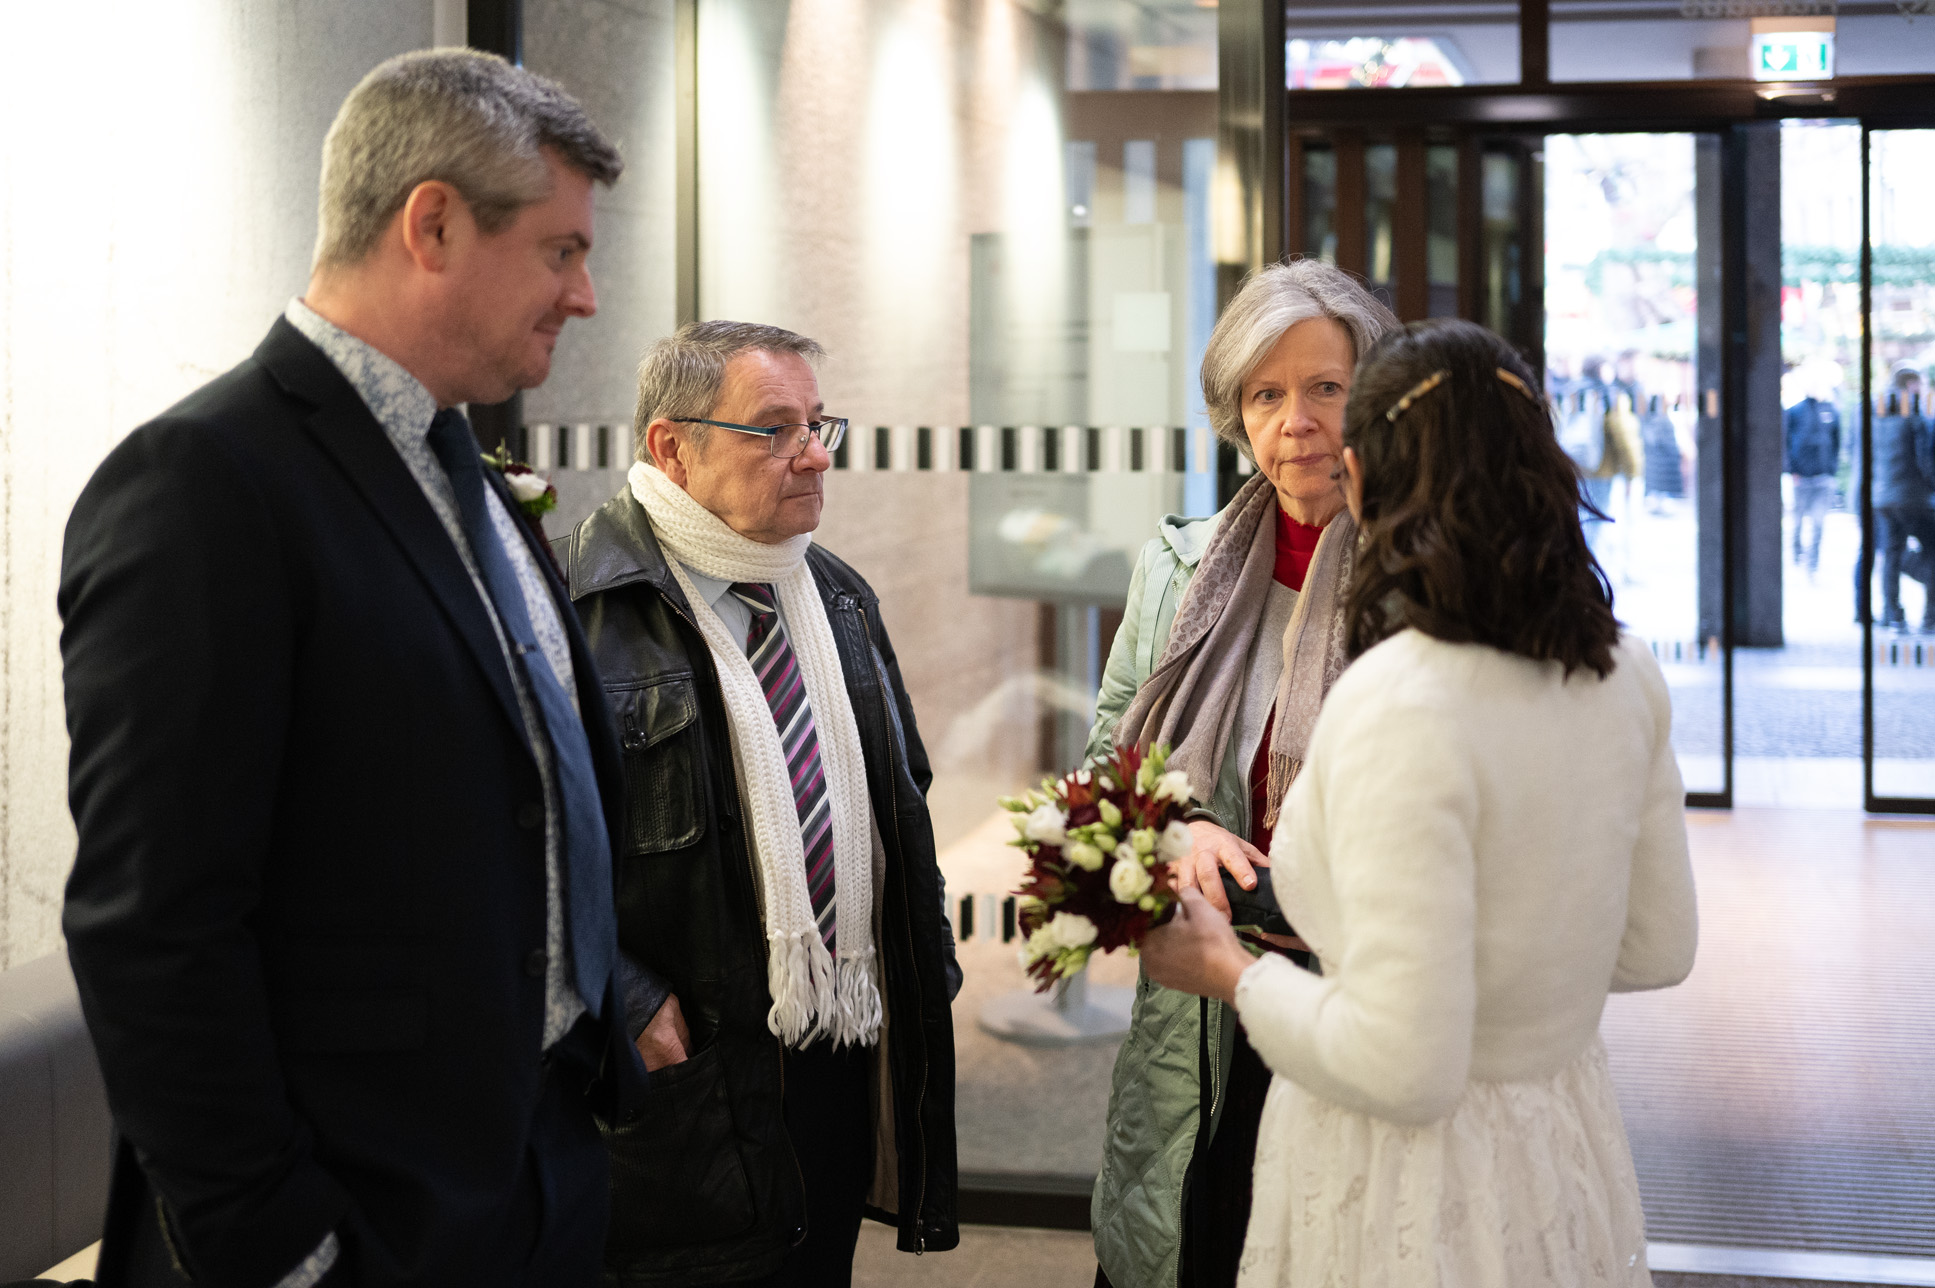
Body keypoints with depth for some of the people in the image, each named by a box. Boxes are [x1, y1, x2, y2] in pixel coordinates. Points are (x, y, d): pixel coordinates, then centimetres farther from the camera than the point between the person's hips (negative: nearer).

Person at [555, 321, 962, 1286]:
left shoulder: (838, 600, 14)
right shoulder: (581, 603, -13)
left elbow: (900, 799, 23)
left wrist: (926, 966, 12)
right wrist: (627, 1003, -20)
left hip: (845, 1061, 7)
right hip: (684, 1080, -7)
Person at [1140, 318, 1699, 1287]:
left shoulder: (1401, 706, -26)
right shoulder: (1624, 675, -3)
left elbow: (1403, 1071, -25)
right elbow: (1654, 951, 7)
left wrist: (1229, 971, -10)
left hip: (1412, 1189, -7)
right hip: (1569, 1160, 7)